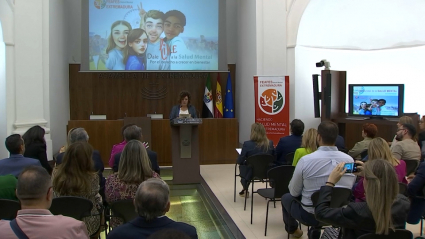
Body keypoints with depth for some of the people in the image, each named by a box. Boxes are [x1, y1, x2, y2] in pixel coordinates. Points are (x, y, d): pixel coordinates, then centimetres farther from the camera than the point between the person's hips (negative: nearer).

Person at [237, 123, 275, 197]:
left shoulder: (247, 144, -19)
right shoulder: (270, 143, -9)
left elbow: (240, 161, -12)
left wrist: (238, 161, 12)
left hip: (251, 172, -3)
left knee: (242, 166, 31)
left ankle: (245, 190, 44)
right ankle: (245, 190, 44)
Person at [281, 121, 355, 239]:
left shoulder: (305, 160, -20)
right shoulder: (350, 160, -11)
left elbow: (294, 192, -7)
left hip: (310, 215, -3)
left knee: (286, 197, 27)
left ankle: (292, 228, 52)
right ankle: (315, 229, 31)